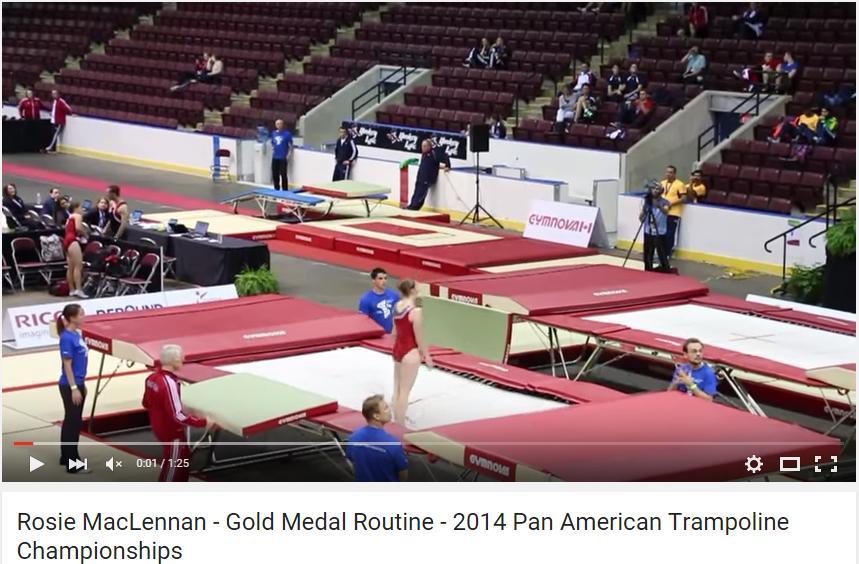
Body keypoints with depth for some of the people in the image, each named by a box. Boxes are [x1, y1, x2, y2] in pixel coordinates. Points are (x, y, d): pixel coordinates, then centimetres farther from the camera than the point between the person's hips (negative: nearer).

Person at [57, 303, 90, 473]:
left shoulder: (77, 334, 7)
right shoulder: (67, 338, -19)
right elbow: (67, 366, -19)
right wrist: (74, 389, -20)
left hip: (78, 384, 9)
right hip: (70, 386, -9)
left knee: (71, 421, 16)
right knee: (73, 423, -4)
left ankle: (66, 457, 27)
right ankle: (73, 464, 2)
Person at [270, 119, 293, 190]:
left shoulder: (287, 134, -6)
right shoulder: (273, 133, 9)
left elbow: (290, 146, -4)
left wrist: (288, 156, -10)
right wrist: (273, 153, 6)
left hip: (283, 158, -5)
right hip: (275, 158, 5)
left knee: (283, 175, -6)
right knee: (275, 175, 9)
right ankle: (276, 190, 21)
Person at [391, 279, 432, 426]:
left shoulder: (396, 306, 2)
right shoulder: (415, 311, -21)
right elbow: (419, 337, -16)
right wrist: (427, 355, -6)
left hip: (397, 349, 8)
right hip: (410, 352, -8)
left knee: (397, 388, 15)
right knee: (405, 390, -2)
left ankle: (397, 421, 23)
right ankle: (400, 426, 2)